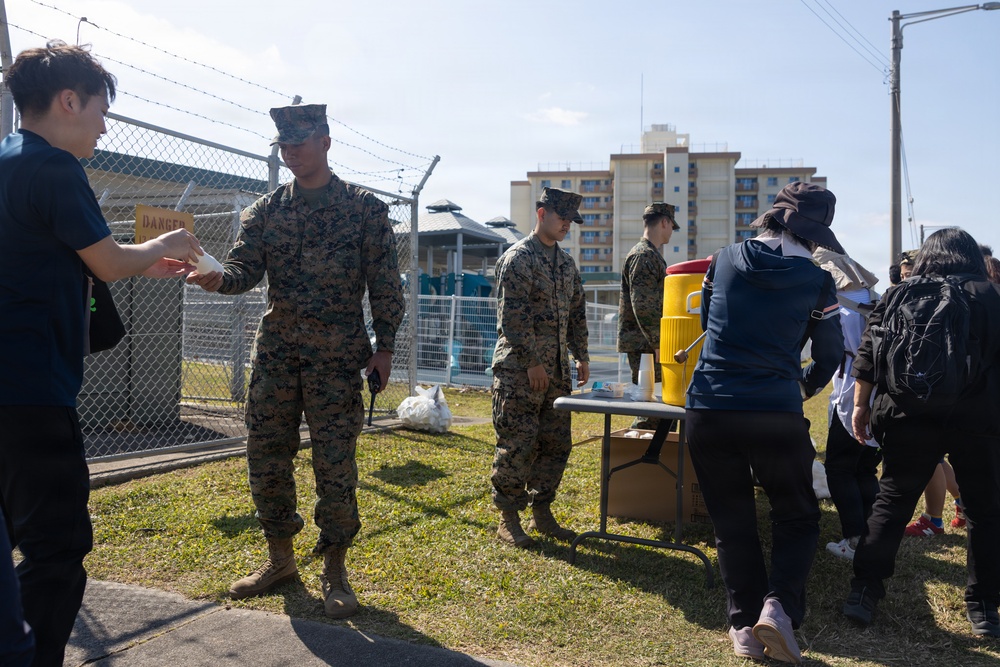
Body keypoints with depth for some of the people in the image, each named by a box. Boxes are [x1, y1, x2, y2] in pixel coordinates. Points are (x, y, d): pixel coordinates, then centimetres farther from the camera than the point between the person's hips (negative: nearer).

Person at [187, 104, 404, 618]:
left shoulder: (366, 208, 2)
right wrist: (216, 278, -23)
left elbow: (386, 284, 1)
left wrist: (384, 346, -4)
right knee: (266, 457, 7)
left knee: (334, 463, -3)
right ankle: (280, 559, 25)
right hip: (275, 351, 4)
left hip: (338, 355, -4)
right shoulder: (264, 210, 10)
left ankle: (335, 570, 12)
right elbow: (245, 269, 0)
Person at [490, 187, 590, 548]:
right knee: (518, 444, -3)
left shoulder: (566, 262, 15)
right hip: (519, 371, -8)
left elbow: (576, 312, 20)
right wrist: (532, 362, -17)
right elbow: (513, 317, -16)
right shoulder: (517, 258, -9)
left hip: (557, 370, 8)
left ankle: (542, 513, 23)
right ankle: (508, 518, 10)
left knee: (556, 443, 10)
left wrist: (581, 355, 13)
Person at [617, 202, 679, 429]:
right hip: (643, 345, -10)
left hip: (649, 344, 10)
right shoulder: (643, 255, -13)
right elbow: (642, 306, -21)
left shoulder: (652, 255, 21)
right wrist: (658, 344, -21)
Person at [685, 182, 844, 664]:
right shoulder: (816, 282, 0)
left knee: (732, 522, 14)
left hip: (708, 410, 2)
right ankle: (779, 605, -2)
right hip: (777, 414, -2)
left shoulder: (725, 260, 6)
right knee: (797, 519, 16)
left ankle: (744, 624, 13)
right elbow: (830, 355, 10)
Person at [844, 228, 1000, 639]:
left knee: (892, 502, 10)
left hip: (911, 419, 1)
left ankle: (865, 591, 7)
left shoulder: (900, 295, 7)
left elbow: (868, 355, 3)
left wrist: (861, 405, 9)